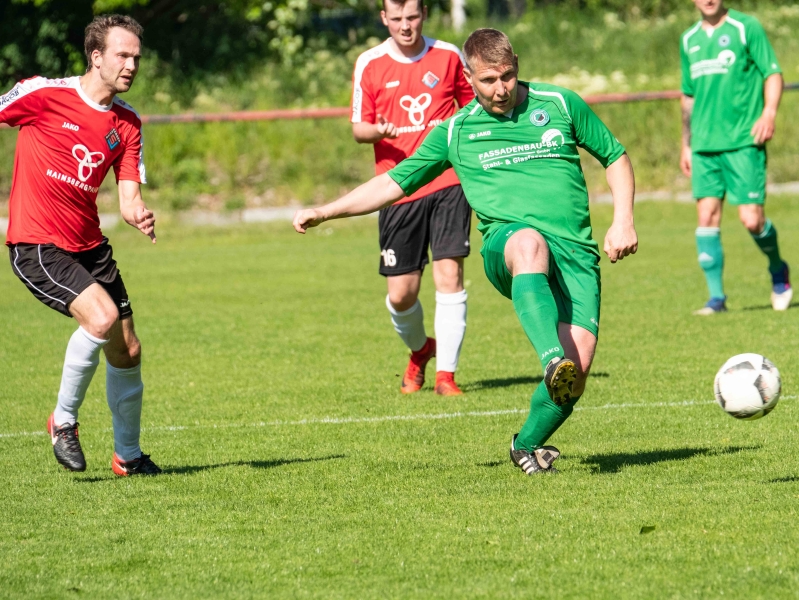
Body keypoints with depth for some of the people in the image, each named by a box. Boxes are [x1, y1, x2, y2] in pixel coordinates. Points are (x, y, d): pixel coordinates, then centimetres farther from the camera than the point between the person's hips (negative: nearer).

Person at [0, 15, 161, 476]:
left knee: (128, 352, 8)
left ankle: (128, 455, 28)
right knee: (101, 318, -27)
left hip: (89, 245, 7)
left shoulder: (128, 123, 4)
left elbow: (128, 194, 0)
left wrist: (139, 213, -23)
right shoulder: (44, 95, -12)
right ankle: (64, 420, -6)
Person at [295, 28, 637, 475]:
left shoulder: (561, 104, 14)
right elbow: (394, 182, 20)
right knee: (530, 242, -42)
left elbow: (616, 157, 22)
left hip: (576, 252, 1)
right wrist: (325, 212, 14)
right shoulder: (455, 132, 15)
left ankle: (528, 445, 8)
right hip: (506, 242, -1)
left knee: (581, 360, -20)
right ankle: (552, 360, -61)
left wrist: (623, 220, 8)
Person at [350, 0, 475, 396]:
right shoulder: (369, 64, 3)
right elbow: (358, 128, 6)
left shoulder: (449, 56, 5)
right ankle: (420, 351, 32)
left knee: (449, 275, -13)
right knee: (401, 294, 0)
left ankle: (445, 374, -6)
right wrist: (378, 131, -15)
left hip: (448, 184, 0)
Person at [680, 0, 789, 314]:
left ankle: (778, 270, 20)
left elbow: (773, 74, -3)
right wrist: (686, 145, 22)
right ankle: (716, 297, 0)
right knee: (707, 215, -5)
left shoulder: (746, 28, 0)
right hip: (704, 145, 5)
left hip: (743, 142, -4)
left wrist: (769, 112, -18)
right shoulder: (689, 40, 15)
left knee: (751, 218, -9)